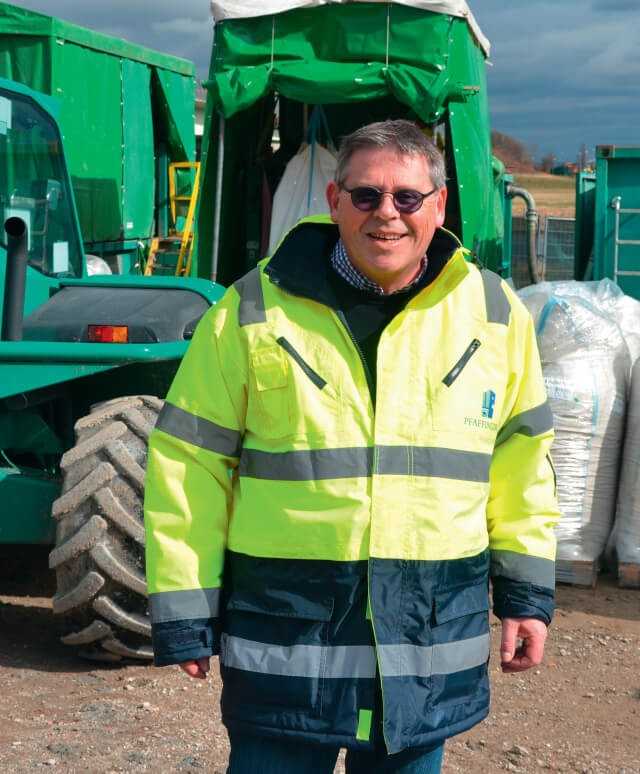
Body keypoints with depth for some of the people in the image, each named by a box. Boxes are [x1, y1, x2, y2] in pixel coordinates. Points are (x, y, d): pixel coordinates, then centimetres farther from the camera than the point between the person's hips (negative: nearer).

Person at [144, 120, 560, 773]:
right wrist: (184, 610, -3)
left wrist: (526, 591, 11)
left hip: (433, 639, 3)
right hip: (286, 632, -2)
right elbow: (190, 461, -2)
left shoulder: (493, 313, 3)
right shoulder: (255, 309, -5)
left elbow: (520, 457, 12)